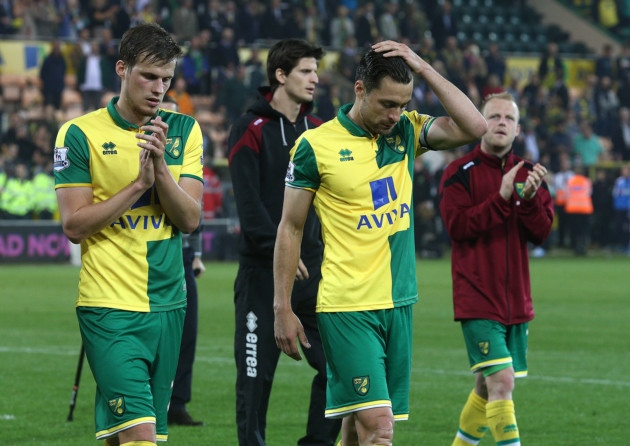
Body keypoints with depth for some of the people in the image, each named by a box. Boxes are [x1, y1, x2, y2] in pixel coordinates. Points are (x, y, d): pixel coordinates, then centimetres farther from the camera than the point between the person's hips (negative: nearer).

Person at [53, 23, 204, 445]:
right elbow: (74, 225, -8)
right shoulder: (79, 134, -4)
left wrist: (161, 168, -16)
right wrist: (139, 184, -15)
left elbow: (190, 219, 0)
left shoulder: (184, 131, 7)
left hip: (168, 303, 4)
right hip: (110, 306, -4)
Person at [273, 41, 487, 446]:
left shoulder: (406, 131, 7)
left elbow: (474, 127, -7)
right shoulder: (316, 145, -6)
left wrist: (423, 69, -9)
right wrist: (283, 308, -3)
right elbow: (290, 228, 0)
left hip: (399, 303, 5)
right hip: (348, 307, -5)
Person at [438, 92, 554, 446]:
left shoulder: (528, 174, 9)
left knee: (488, 388, 14)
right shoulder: (460, 173, -5)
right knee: (501, 382, -17)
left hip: (516, 302, 6)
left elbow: (542, 232, 1)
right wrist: (502, 197, -25)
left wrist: (529, 198, -18)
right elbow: (457, 226, -17)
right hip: (477, 299, -6)